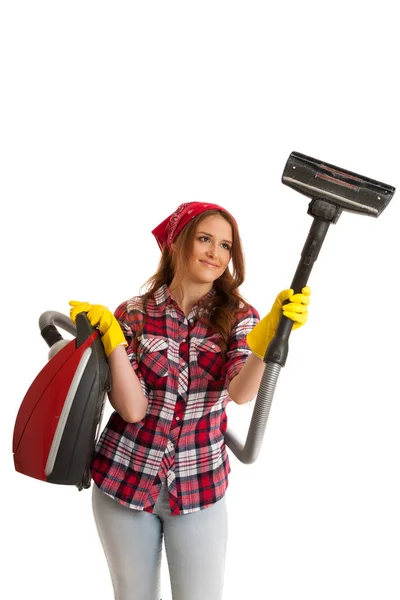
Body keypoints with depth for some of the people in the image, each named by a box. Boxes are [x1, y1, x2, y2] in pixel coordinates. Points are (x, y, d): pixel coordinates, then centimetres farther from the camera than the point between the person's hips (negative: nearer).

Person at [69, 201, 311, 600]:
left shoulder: (237, 317, -3)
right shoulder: (133, 314, -5)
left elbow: (241, 392, -22)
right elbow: (132, 409, -12)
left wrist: (268, 334, -40)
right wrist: (111, 335, -21)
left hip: (199, 487, 0)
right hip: (125, 478, 0)